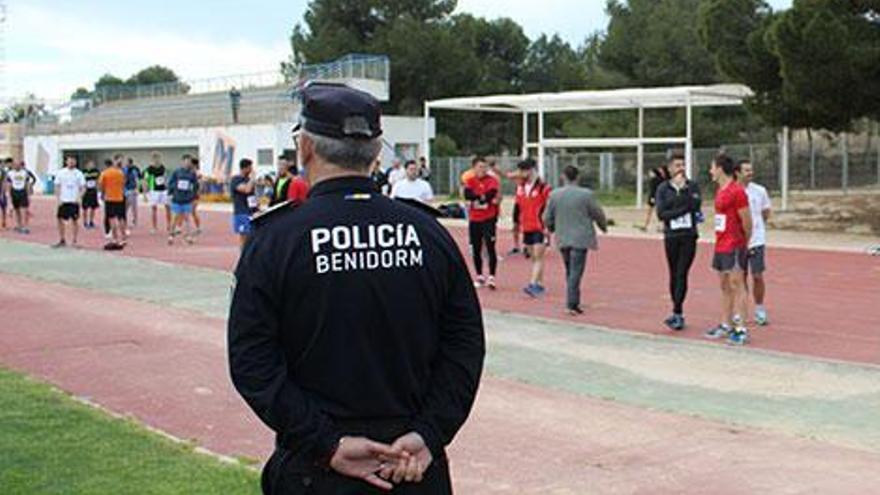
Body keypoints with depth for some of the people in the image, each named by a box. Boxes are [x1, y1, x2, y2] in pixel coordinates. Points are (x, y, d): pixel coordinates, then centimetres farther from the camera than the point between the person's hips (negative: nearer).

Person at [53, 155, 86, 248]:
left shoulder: (79, 174, 1)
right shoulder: (60, 173, 4)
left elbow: (83, 187, 1)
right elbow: (57, 186, 6)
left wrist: (79, 197, -12)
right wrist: (58, 199, -4)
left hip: (74, 201, -1)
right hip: (63, 201, 1)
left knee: (75, 221, 2)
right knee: (61, 220, 2)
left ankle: (74, 241, 9)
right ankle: (62, 240, 13)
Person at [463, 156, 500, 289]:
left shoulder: (492, 180, -4)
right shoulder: (470, 181, 6)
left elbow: (490, 195, -19)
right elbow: (467, 195, -12)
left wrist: (476, 198, -9)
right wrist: (483, 197, -16)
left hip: (489, 219, -4)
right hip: (474, 220, 4)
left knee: (490, 248, -8)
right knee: (476, 249, 9)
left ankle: (491, 277, -6)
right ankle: (479, 277, 22)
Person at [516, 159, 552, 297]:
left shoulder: (543, 188, -9)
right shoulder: (520, 188, 11)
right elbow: (518, 207, 19)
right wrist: (517, 224, 18)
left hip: (540, 228, -7)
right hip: (527, 228, 7)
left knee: (538, 257, -10)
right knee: (533, 257, 12)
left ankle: (533, 284, -16)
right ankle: (540, 284, 21)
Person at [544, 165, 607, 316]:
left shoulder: (554, 195, -1)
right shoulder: (586, 194, -9)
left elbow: (547, 218, 6)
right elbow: (598, 214, 1)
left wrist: (552, 229, 28)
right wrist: (604, 226, 21)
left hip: (563, 239, 4)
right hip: (580, 239, -4)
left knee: (570, 272, 16)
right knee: (576, 272, -3)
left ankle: (573, 303, 21)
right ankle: (571, 303, -8)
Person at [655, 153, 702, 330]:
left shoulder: (692, 186, 5)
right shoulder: (663, 189, 5)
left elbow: (695, 205, -12)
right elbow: (661, 214, -5)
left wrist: (683, 188, -13)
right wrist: (681, 210, -12)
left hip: (689, 236, -2)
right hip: (671, 237, 2)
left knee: (682, 274, -9)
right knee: (674, 275, 7)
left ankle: (676, 313, -10)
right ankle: (679, 313, 16)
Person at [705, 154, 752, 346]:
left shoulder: (737, 191, -14)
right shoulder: (720, 191, 14)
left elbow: (746, 221, -11)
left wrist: (744, 243, -2)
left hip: (734, 246, -9)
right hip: (720, 245, 9)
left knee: (736, 285, -7)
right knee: (725, 286, 14)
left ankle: (741, 329, -4)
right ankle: (725, 326, 21)